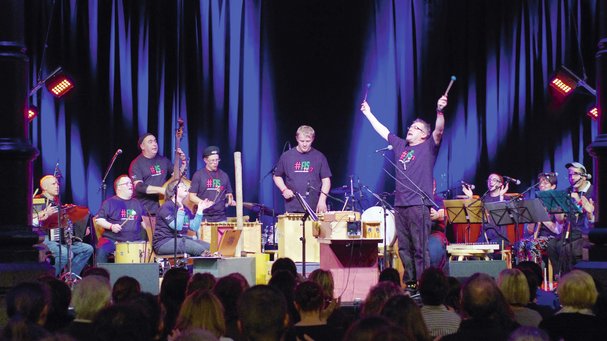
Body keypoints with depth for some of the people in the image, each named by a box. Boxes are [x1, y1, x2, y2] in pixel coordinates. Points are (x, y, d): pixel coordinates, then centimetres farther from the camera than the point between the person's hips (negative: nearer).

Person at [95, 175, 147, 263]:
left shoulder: (137, 203, 19)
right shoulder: (109, 203, 4)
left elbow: (144, 222, 25)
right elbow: (98, 220, 0)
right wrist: (111, 226, -17)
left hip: (135, 241, 3)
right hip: (112, 239, -3)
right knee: (101, 251, -31)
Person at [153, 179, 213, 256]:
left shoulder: (185, 209, 15)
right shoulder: (166, 207, -8)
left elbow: (194, 227, 4)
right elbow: (177, 226, -21)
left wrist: (200, 210, 5)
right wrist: (180, 209, -21)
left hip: (180, 240, 9)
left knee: (208, 247, -7)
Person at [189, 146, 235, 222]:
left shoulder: (224, 176, 12)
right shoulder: (198, 175, 2)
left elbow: (229, 194, 19)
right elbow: (192, 196, 0)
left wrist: (230, 201, -3)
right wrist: (203, 203, -16)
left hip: (221, 218, 3)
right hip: (204, 218, -3)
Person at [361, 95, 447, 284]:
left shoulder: (428, 147, 3)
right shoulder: (400, 146, 20)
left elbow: (438, 131, -13)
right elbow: (382, 130, 30)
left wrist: (439, 111, -29)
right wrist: (368, 113, 35)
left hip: (419, 205, -6)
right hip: (400, 205, 7)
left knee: (420, 249, -9)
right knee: (404, 248, 8)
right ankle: (409, 283, 14)